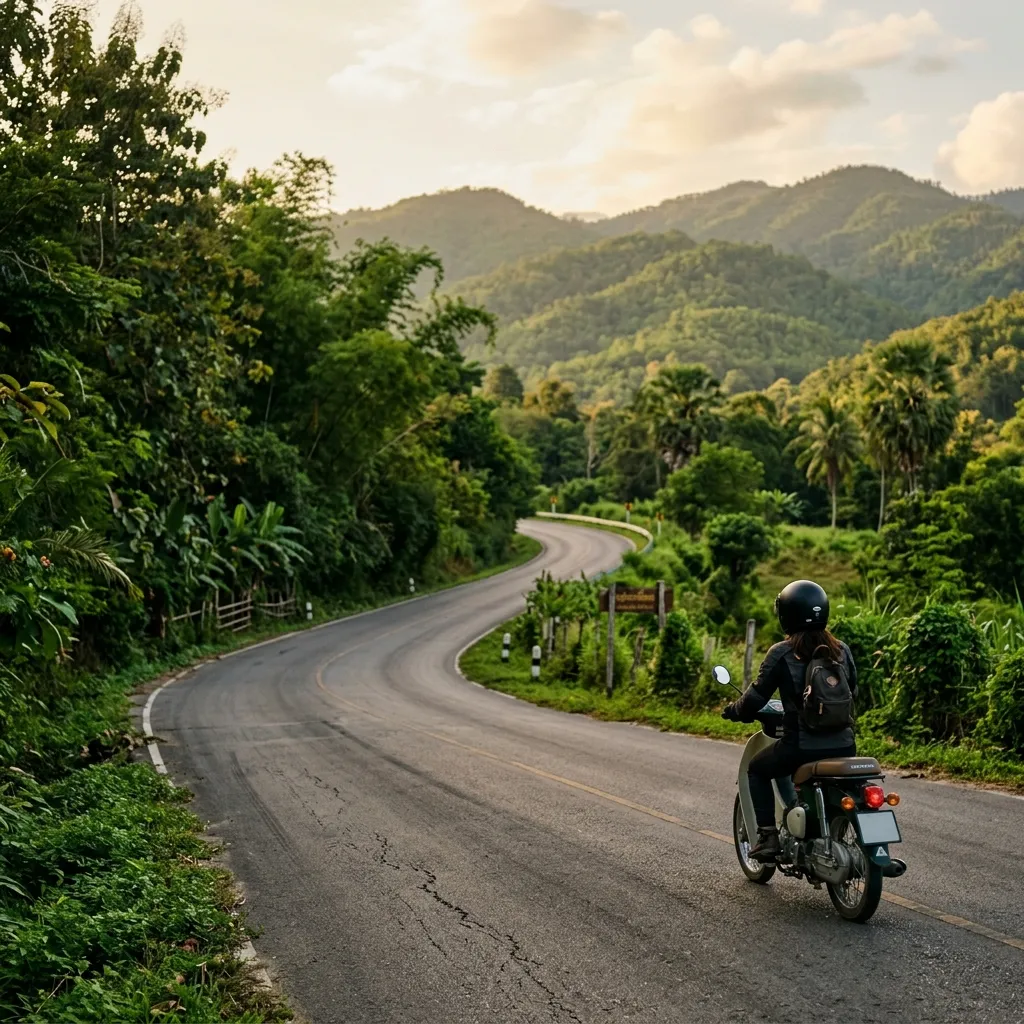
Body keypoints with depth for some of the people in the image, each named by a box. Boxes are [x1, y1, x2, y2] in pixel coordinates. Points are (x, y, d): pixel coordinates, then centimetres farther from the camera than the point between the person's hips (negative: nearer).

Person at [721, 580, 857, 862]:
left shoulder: (781, 654, -7)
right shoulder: (841, 650, 6)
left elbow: (756, 698, -4)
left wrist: (733, 711, 16)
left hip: (801, 747, -5)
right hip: (844, 746, 5)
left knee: (756, 770, 22)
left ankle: (768, 836, 10)